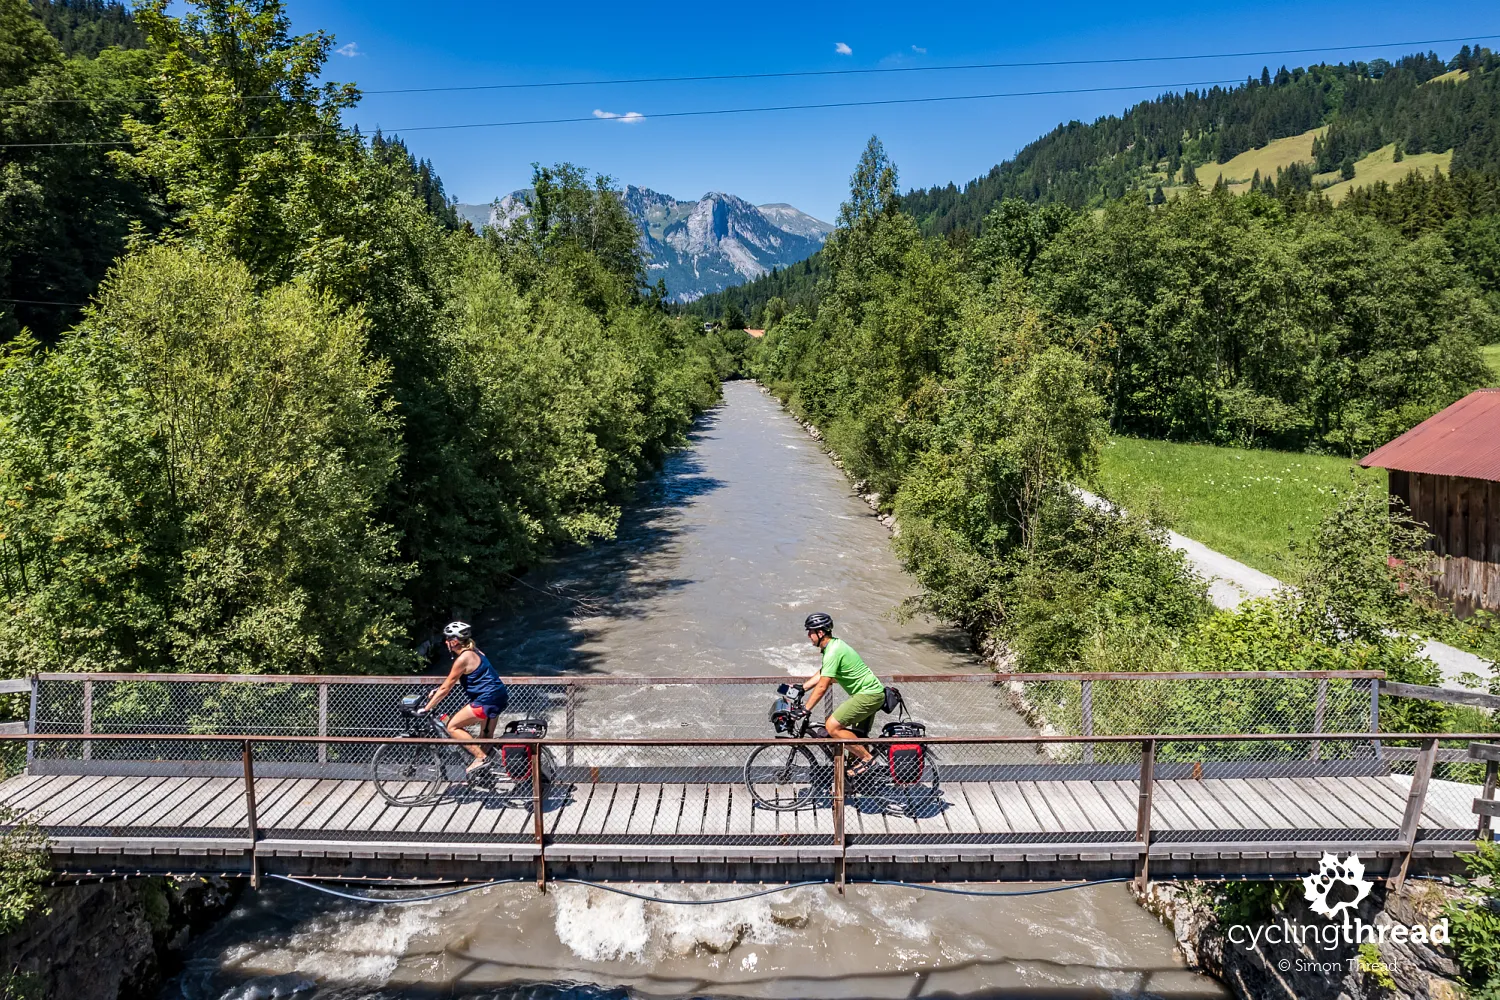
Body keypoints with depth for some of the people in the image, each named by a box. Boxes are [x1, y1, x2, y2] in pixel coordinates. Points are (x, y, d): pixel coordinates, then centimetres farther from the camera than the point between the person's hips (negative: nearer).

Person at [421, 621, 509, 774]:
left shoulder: (463, 658, -14)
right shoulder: (473, 651, 13)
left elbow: (445, 688, -10)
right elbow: (452, 680, 27)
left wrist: (425, 709, -3)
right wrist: (437, 691, 28)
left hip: (486, 700, -10)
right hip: (498, 696, 10)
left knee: (452, 726, -1)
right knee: (486, 736, 18)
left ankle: (480, 757, -5)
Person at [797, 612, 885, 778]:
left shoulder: (833, 652, -21)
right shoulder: (833, 645, 11)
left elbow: (822, 687, -22)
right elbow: (821, 675, 22)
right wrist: (800, 689, 17)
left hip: (868, 695, -11)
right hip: (872, 692, 11)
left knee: (832, 726, -15)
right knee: (858, 737, 18)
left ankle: (866, 758, -7)